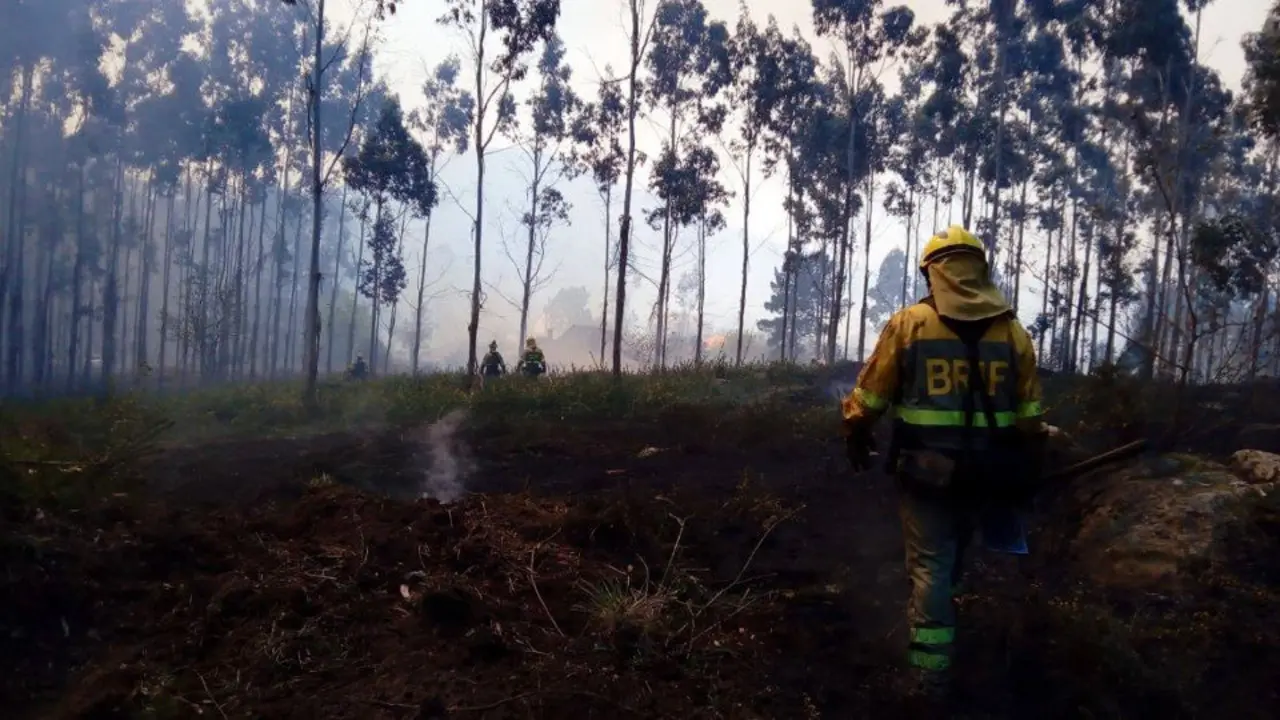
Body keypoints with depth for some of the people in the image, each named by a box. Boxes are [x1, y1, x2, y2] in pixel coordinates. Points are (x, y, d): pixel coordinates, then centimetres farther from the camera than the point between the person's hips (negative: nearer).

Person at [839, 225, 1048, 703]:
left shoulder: (908, 323, -8)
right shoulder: (1014, 332, 1)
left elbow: (869, 398, -3)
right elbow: (1030, 415, 3)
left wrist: (856, 440, 13)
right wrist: (1023, 474, 14)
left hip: (926, 471, -4)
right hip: (986, 474, 4)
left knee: (929, 568, 4)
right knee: (951, 561, 23)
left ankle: (930, 675, 1)